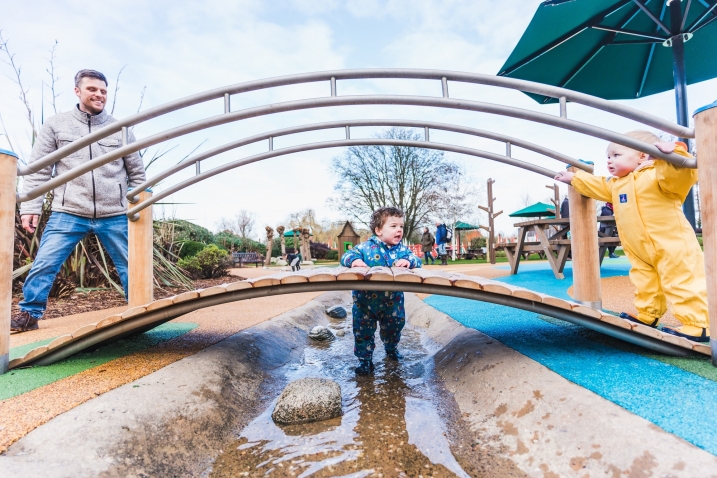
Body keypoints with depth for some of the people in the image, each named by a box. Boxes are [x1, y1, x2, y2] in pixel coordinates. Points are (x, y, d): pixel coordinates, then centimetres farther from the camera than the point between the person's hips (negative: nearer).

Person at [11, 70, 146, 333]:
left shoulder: (120, 129, 9)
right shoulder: (56, 125, 8)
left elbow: (137, 173, 13)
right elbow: (38, 169, 6)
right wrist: (30, 207, -1)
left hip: (115, 216, 1)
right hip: (68, 213, 0)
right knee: (44, 264, -2)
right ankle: (29, 314, 18)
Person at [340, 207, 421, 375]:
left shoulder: (402, 250, -3)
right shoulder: (366, 247, -13)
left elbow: (417, 261, -8)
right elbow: (347, 255, -13)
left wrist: (409, 261, -31)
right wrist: (354, 260, -35)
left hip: (393, 303, 3)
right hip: (366, 303, -3)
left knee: (394, 327, 23)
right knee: (363, 330, 6)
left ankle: (391, 349, 53)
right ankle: (365, 359, 25)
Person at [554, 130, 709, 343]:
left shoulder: (656, 175, -15)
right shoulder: (615, 185, 13)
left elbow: (684, 175, -31)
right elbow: (595, 185, 28)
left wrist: (674, 152, -46)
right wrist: (572, 178, 33)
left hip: (672, 246, -9)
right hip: (641, 252, 9)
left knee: (681, 284, -5)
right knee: (645, 283, 16)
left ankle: (696, 325, 1)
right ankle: (647, 316, 29)